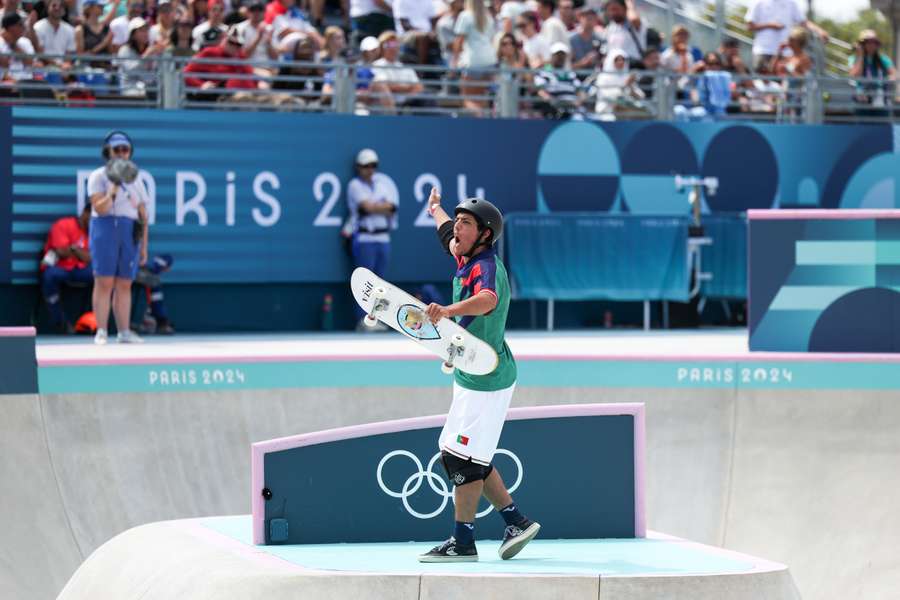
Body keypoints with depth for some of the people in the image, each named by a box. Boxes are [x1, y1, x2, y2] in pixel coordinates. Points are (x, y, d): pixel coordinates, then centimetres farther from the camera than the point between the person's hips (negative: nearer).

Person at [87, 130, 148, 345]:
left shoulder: (135, 180, 16)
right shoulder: (98, 176, 3)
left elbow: (143, 216, 15)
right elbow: (100, 208, -10)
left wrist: (144, 246, 11)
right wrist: (113, 190, -23)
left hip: (130, 233, 4)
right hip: (106, 229, -4)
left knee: (124, 285, 2)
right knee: (104, 282, -10)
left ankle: (124, 332, 4)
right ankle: (101, 332, -11)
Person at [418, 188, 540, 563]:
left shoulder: (486, 267, -21)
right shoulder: (466, 258, 8)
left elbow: (486, 300, -45)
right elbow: (449, 232, 33)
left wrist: (447, 310, -61)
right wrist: (436, 209, 52)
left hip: (487, 380, -10)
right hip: (470, 377, 10)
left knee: (463, 456, -8)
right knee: (457, 454, 14)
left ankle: (462, 542, -1)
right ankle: (516, 522, 20)